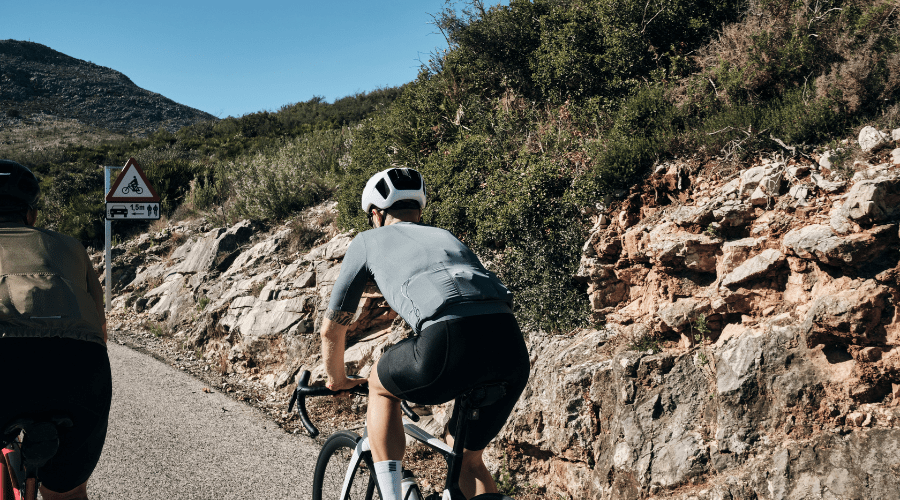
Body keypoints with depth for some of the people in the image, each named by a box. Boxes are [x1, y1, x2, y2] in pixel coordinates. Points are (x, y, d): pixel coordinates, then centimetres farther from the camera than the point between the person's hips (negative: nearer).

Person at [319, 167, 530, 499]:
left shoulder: (368, 241, 25)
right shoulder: (447, 236, 38)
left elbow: (332, 327, 32)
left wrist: (337, 380, 50)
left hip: (450, 344, -5)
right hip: (513, 350, 5)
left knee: (381, 387, 28)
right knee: (469, 460, 27)